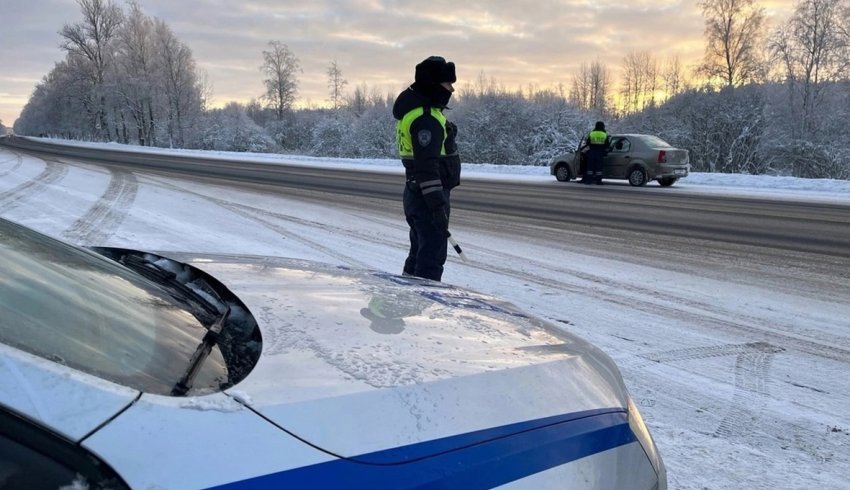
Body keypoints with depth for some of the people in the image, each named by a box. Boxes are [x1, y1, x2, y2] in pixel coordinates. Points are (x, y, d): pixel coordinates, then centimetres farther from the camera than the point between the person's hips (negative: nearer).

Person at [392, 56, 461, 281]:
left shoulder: (417, 109, 15)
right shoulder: (426, 118, -19)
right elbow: (427, 166, -24)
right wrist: (438, 205, -24)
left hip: (417, 194, 11)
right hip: (428, 197, -11)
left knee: (419, 254, 19)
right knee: (432, 256, -6)